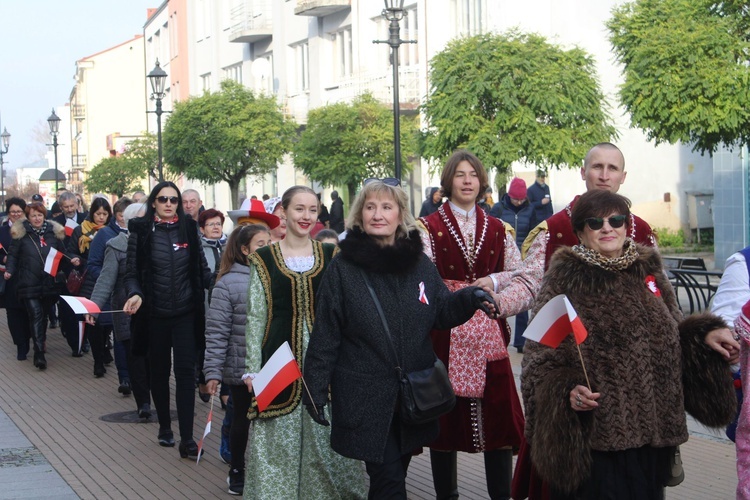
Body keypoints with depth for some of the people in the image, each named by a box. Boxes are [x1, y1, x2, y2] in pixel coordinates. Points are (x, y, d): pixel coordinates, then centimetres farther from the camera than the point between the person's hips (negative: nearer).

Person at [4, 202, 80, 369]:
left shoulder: (53, 232, 8)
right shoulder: (21, 233, 1)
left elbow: (62, 254, 14)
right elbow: (13, 255, 3)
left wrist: (72, 260, -5)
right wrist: (9, 270, -12)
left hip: (48, 284, 3)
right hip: (29, 284, -3)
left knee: (43, 315, 14)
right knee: (36, 314, -12)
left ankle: (40, 344, 33)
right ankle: (39, 353, -15)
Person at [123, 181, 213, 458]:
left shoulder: (189, 229, 2)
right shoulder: (141, 232, -2)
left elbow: (202, 269, 6)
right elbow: (132, 273, -1)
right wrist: (135, 294, -21)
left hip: (186, 313, 0)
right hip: (154, 314, 0)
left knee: (185, 370, -6)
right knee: (159, 371, 11)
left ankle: (187, 438, -6)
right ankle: (164, 426, 31)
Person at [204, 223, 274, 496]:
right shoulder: (228, 283, -9)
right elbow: (216, 331, -9)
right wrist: (212, 371, -12)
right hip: (241, 369, -3)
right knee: (242, 420, 12)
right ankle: (237, 471, 29)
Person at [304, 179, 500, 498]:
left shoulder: (420, 265, 6)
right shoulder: (342, 270, -5)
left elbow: (442, 313, 11)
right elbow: (325, 335, -5)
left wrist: (469, 298, -9)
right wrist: (316, 388, -8)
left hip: (413, 395, 4)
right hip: (365, 397, -4)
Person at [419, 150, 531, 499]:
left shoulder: (498, 230, 12)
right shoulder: (428, 228, 2)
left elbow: (523, 283, 5)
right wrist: (485, 284, -12)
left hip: (489, 338, 2)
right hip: (444, 337, -2)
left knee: (499, 418, 1)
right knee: (445, 421, 2)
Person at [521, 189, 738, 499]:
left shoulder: (649, 271, 10)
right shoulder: (564, 279, -4)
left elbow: (672, 335, 23)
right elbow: (540, 356, -6)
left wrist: (703, 334, 3)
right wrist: (567, 390, -23)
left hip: (651, 433, 5)